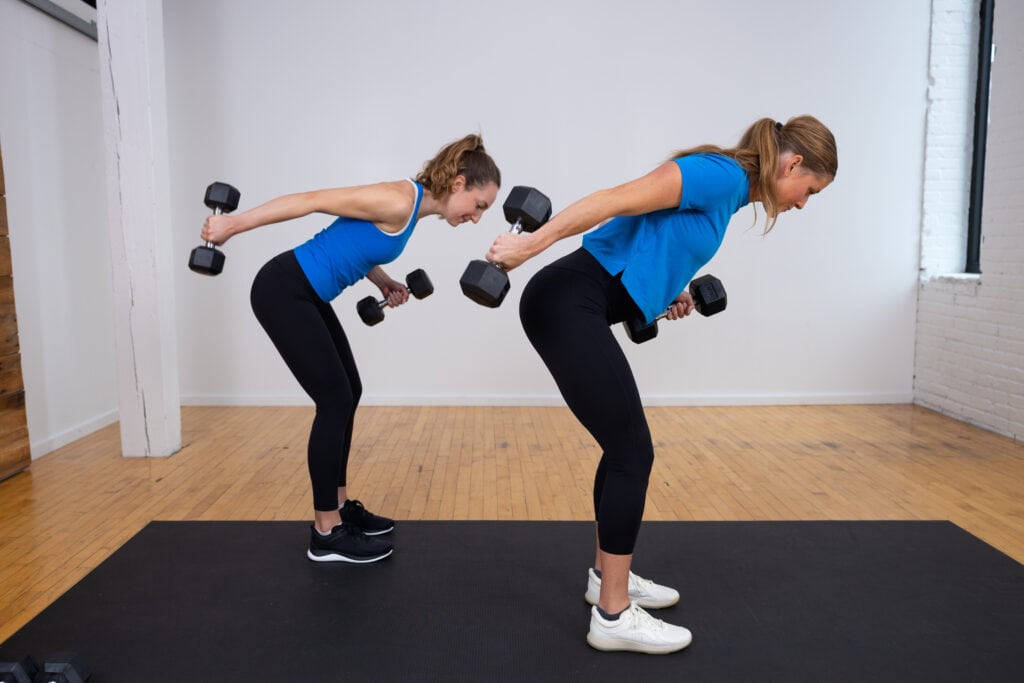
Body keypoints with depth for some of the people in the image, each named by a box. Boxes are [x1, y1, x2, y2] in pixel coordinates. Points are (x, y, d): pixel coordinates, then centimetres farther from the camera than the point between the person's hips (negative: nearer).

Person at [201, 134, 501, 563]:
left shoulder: (412, 207, 9)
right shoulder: (399, 201, -20)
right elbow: (313, 201, -19)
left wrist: (384, 283, 6)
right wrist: (233, 225, -15)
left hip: (307, 294, 10)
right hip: (283, 291, -10)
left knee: (348, 394, 12)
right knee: (335, 401, -7)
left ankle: (339, 506, 25)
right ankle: (327, 534, 5)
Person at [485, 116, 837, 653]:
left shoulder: (725, 191, 20)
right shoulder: (724, 174, -8)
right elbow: (615, 201, -17)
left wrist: (665, 290, 17)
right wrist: (530, 246, -20)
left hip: (572, 307, 10)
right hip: (566, 305, -10)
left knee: (624, 446, 16)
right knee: (633, 451, -5)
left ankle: (607, 575, 31)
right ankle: (614, 616, 7)